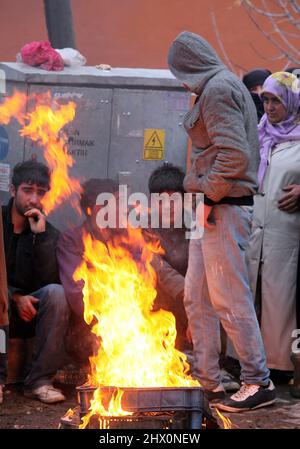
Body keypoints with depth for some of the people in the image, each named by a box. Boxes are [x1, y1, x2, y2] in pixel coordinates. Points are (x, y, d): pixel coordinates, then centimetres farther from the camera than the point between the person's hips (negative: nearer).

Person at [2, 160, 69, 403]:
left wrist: (41, 236, -19)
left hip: (29, 311, 2)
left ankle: (39, 380, -24)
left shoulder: (48, 232, 3)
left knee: (57, 293, -29)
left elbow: (50, 280, -12)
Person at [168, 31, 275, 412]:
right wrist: (196, 183, 11)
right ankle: (207, 384, 20)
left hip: (223, 210, -11)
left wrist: (209, 191, -14)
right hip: (213, 210, 11)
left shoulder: (217, 88, -12)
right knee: (196, 299, 13)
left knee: (230, 301, -5)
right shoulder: (222, 86, 19)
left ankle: (258, 383, 5)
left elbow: (235, 153, -23)